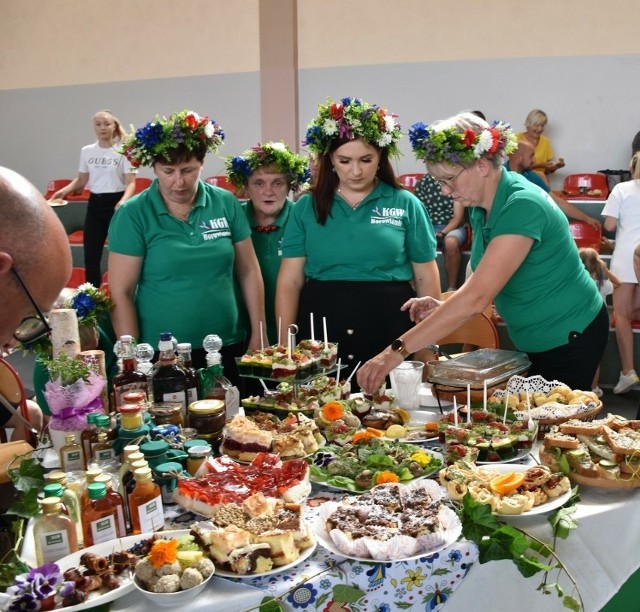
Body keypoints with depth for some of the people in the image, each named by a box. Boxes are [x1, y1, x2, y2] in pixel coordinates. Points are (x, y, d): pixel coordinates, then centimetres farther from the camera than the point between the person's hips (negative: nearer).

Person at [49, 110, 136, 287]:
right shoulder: (86, 151, 7)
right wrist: (64, 191, -4)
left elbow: (131, 183, -9)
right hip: (94, 203, 4)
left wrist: (123, 201, -28)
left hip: (115, 202, -4)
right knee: (91, 254, 4)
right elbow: (82, 180, 14)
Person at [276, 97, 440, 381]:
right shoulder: (306, 207, 6)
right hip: (321, 331, 1)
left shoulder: (406, 204, 2)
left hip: (390, 330, -1)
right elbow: (290, 282, 5)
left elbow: (426, 278, 6)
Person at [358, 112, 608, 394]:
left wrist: (398, 350, -41)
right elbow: (484, 285, 6)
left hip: (571, 339, -8)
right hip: (532, 340, 8)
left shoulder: (523, 207, -29)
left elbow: (477, 297, -38)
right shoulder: (481, 209, -3)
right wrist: (443, 307, -14)